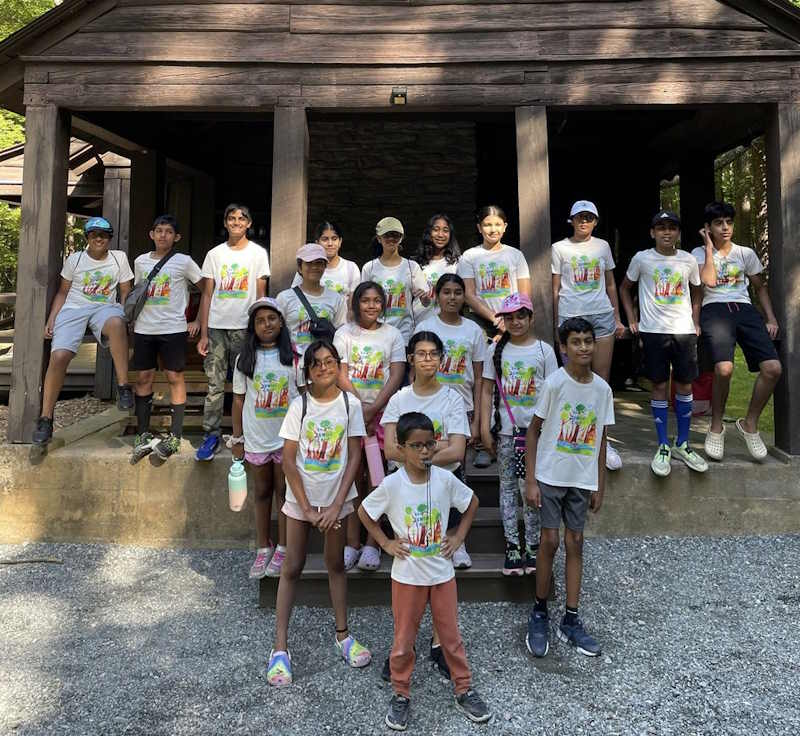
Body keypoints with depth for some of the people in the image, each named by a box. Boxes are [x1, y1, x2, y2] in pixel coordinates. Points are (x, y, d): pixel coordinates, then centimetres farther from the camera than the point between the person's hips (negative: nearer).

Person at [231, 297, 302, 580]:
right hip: (256, 438, 2)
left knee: (284, 491, 8)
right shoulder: (245, 359, 2)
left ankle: (283, 548, 21)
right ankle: (263, 547, 26)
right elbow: (239, 400, 5)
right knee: (262, 492, 13)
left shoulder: (294, 356, -3)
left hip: (287, 437, -2)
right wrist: (237, 438, 5)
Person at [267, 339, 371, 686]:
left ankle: (342, 635, 30)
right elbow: (288, 460, -7)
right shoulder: (299, 405, -8)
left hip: (336, 497, 1)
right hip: (300, 497, 0)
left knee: (335, 564, 14)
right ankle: (280, 647, 16)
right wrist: (306, 507, -11)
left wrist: (336, 506, -11)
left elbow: (354, 457, -7)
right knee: (292, 568, 6)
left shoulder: (350, 404, -7)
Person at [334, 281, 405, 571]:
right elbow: (341, 376, -1)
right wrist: (360, 410, -10)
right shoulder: (345, 333, 5)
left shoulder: (392, 334, 6)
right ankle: (352, 543, 8)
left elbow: (396, 376, -3)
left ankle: (371, 543, 9)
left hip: (382, 411, 0)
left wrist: (371, 411, -12)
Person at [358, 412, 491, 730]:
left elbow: (472, 503, 6)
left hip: (442, 572, 2)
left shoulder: (445, 479, -11)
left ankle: (464, 689, 35)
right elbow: (364, 512, -2)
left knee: (451, 635, 16)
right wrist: (385, 543, -6)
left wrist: (458, 536, 0)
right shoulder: (391, 484, -17)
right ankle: (401, 694, 34)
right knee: (403, 640, 13)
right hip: (407, 575, -1)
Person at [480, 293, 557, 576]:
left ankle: (532, 545, 15)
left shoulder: (544, 350, 0)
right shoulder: (496, 350, 4)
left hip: (536, 428, -1)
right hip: (505, 429, 2)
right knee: (507, 486, 7)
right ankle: (512, 545, 15)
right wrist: (485, 428, -1)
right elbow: (487, 391, 4)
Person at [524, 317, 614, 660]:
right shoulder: (555, 383, -11)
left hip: (583, 479, 4)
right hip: (550, 475, -4)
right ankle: (539, 613, 19)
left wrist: (600, 485, 10)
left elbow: (600, 440, 9)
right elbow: (534, 430, -7)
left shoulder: (602, 388, 2)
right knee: (550, 541, -1)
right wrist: (530, 480, -10)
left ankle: (571, 621, 20)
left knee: (575, 542, 9)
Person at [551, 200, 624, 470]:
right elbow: (555, 289, 5)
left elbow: (610, 284, 17)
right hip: (571, 316, -2)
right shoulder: (559, 248, 5)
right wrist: (557, 325, 3)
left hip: (602, 314, 2)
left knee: (602, 380, 2)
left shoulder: (603, 246, 13)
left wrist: (617, 318, 12)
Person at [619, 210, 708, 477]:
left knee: (685, 385, 7)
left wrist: (696, 323, 8)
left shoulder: (688, 260, 5)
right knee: (660, 386, 2)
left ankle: (682, 444, 20)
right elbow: (625, 288, 11)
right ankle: (663, 446, 12)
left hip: (684, 331, 2)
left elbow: (696, 293, 19)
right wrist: (632, 320, 3)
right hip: (653, 331, -2)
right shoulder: (642, 259, -1)